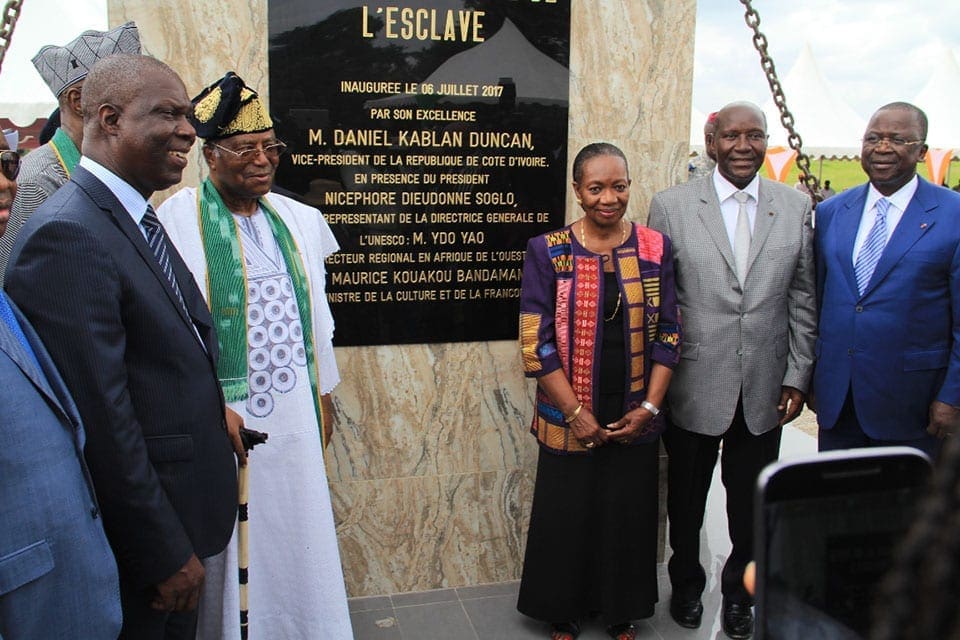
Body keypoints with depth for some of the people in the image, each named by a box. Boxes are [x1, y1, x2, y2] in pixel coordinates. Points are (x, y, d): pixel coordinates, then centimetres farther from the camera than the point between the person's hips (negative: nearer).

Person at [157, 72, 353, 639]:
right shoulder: (178, 222, -11)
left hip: (295, 416, 5)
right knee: (231, 548, 9)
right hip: (221, 415, -5)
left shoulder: (298, 221, 7)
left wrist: (323, 393, 13)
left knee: (299, 536, 17)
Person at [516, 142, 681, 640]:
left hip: (635, 420, 2)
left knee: (629, 520, 14)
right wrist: (576, 413, -12)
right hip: (569, 421, -2)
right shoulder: (547, 252, -7)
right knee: (565, 521, 11)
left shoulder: (655, 248, 0)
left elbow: (668, 334, 2)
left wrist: (649, 407, -6)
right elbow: (536, 342, -9)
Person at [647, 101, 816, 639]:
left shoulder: (797, 208, 2)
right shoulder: (671, 206, -5)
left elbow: (804, 302, 6)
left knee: (751, 505, 16)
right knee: (687, 499, 16)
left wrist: (798, 377, 3)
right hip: (694, 388, -1)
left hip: (764, 392, 2)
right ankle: (687, 584, 42)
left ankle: (740, 593, 40)